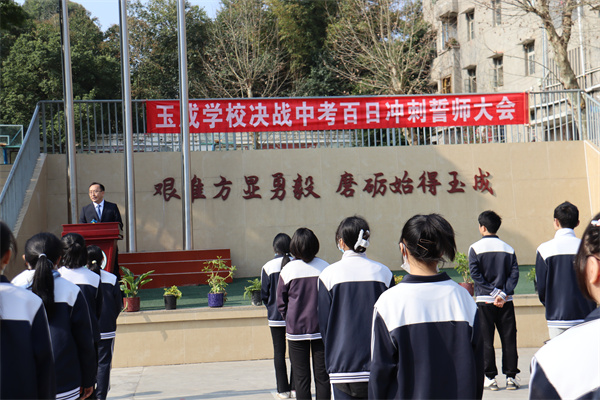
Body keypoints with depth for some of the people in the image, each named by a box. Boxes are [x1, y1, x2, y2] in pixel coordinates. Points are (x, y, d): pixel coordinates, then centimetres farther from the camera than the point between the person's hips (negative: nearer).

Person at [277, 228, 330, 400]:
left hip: (296, 329, -1)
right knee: (322, 375, 8)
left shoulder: (288, 269, -7)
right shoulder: (324, 267, -4)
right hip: (321, 328, 1)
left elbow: (281, 303, 0)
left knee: (301, 377, 6)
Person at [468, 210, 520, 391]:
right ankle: (511, 376, 6)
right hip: (506, 302, 2)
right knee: (509, 338, 6)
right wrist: (503, 293, -8)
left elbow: (475, 274, -11)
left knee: (486, 340, 4)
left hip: (484, 301, -2)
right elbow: (514, 273, -2)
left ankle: (490, 377, 4)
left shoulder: (475, 248, -3)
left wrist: (494, 292, -10)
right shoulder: (508, 249, 6)